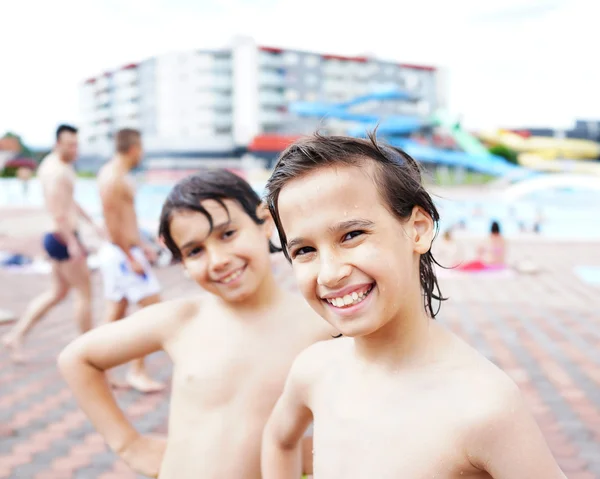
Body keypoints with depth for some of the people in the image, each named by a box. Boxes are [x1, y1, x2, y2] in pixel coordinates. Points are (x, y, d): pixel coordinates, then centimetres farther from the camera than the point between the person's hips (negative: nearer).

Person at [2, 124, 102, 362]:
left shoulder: (62, 165, 14)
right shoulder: (56, 171, -18)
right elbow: (58, 210, -26)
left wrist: (92, 222, 25)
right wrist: (72, 242, -27)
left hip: (61, 236, 10)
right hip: (64, 236, -10)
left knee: (57, 292, 16)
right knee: (84, 292, 1)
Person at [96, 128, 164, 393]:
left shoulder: (111, 173, 14)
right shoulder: (114, 179, -18)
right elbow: (112, 224, -22)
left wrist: (141, 244, 22)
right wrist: (131, 257, -20)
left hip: (116, 252, 10)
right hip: (123, 253, -10)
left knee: (116, 312, 13)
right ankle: (136, 371, 2)